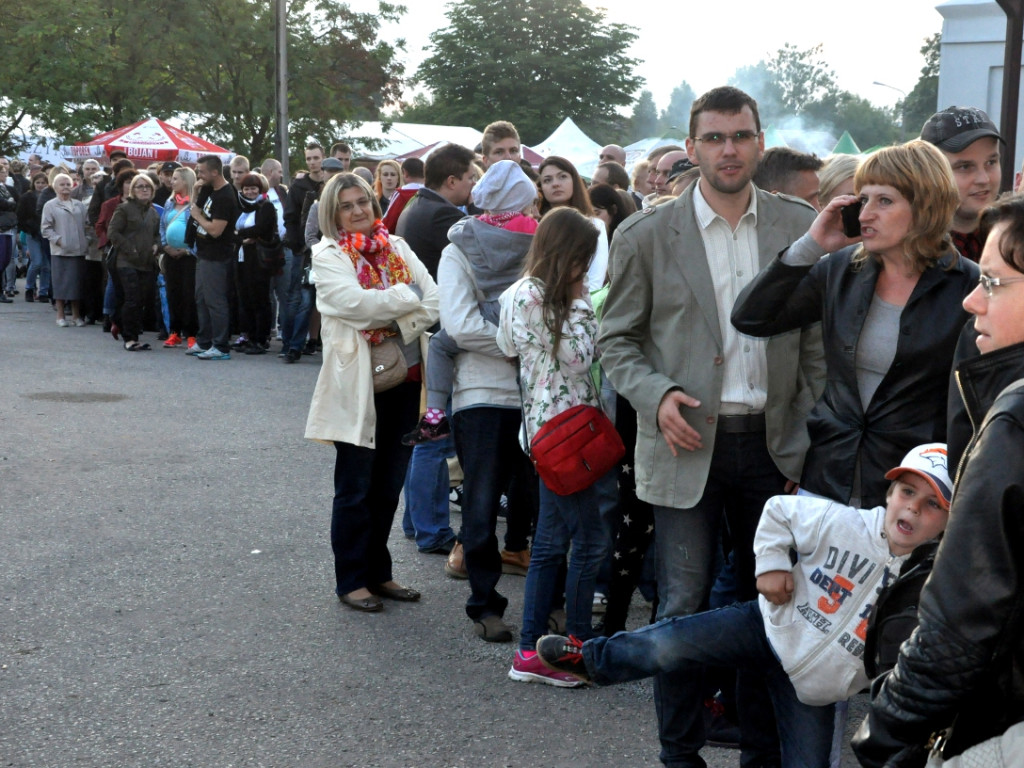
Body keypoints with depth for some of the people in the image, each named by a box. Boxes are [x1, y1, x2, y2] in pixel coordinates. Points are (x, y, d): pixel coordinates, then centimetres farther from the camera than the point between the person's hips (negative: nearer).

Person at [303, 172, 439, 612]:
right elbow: (354, 302, -19)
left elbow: (434, 300, 1)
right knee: (355, 487, 2)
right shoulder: (327, 255, -2)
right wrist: (408, 297, -11)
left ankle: (378, 572, 24)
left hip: (403, 376, 5)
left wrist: (401, 326, -13)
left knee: (389, 484, 12)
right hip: (356, 381, -5)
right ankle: (351, 580, 13)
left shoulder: (396, 246, 12)